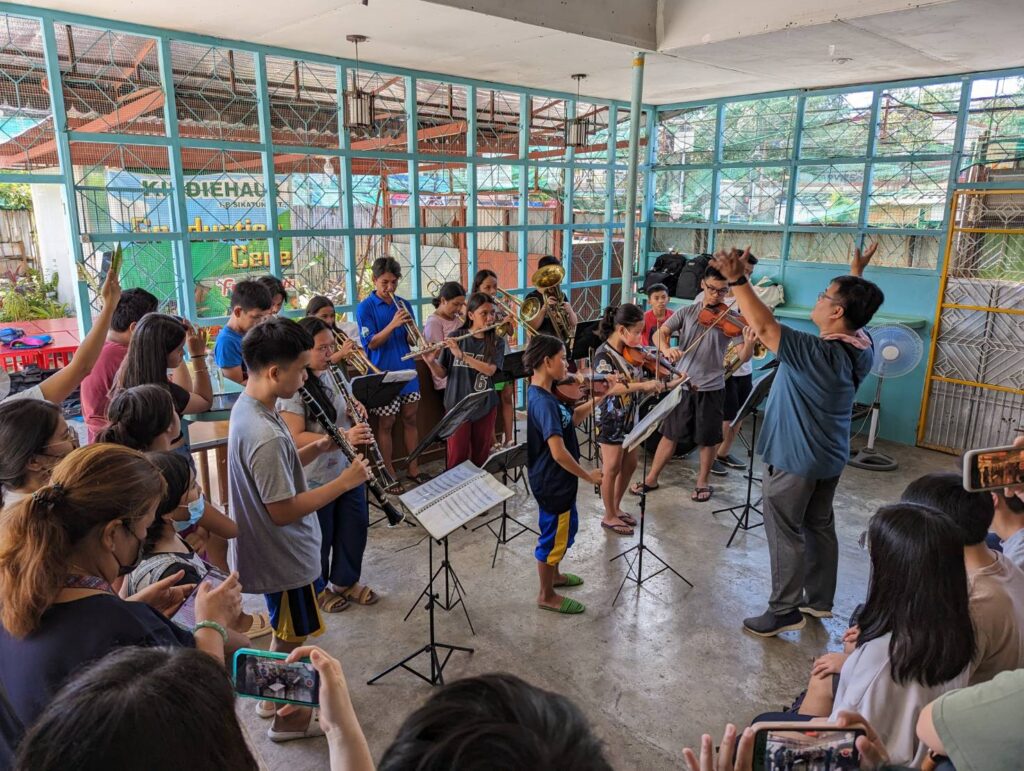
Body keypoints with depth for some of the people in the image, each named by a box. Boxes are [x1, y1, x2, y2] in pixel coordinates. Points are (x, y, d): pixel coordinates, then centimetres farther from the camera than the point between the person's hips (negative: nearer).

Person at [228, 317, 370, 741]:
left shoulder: (248, 405, -2)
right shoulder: (265, 436, -33)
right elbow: (283, 511, -27)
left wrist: (319, 447, -4)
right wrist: (344, 481, -23)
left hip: (274, 549, 9)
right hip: (284, 555, -9)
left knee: (284, 628, 28)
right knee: (291, 636, 13)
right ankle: (286, 715, 34)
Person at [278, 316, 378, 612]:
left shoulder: (335, 373, 3)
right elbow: (296, 438, -26)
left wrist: (356, 411, -7)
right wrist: (343, 438, -36)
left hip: (349, 468, 7)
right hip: (315, 477, -7)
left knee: (355, 527, 18)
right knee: (319, 536, 12)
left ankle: (346, 581, 40)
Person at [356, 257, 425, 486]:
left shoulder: (403, 304, 8)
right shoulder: (365, 308, -6)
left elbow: (412, 341, 8)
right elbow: (372, 343, -13)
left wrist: (411, 328, -14)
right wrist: (392, 325, -25)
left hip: (407, 370, 5)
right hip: (383, 373, -5)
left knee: (410, 419, 11)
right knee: (385, 423, 3)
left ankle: (413, 469, 23)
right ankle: (389, 474, 16)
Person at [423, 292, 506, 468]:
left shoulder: (497, 342, -2)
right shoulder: (455, 337, -2)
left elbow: (490, 370, -19)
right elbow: (441, 374, 0)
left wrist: (461, 355, -28)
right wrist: (431, 362, -21)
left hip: (485, 407, 1)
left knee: (481, 457, 10)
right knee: (457, 458, -1)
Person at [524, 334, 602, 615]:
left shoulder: (543, 395, 2)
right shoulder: (543, 402, -29)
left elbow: (571, 419, 13)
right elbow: (559, 453, -32)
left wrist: (597, 400, 3)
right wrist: (588, 475, -20)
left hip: (557, 479, 10)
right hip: (552, 482, -10)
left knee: (565, 528, 27)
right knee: (554, 535, 8)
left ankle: (553, 574, 47)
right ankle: (547, 596, 27)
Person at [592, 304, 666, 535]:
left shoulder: (632, 351, 2)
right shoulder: (604, 354, -20)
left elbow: (640, 385, 4)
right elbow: (610, 387, -34)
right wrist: (643, 385, -40)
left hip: (630, 417, 8)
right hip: (611, 419, -7)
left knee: (629, 465, 16)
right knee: (612, 469, 4)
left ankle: (616, 507, 34)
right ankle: (609, 516, 20)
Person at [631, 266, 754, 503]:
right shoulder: (686, 313, 0)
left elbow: (743, 356, -14)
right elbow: (659, 334, -8)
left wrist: (750, 341, -36)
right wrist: (667, 349, -30)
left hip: (711, 388, -1)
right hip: (682, 385, 1)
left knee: (708, 438, 10)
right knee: (670, 433, 12)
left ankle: (702, 482, 30)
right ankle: (651, 479, 25)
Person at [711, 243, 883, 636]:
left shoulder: (818, 353, -29)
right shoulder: (860, 346, -3)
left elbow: (765, 327, -35)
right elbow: (856, 313, 19)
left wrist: (738, 280, -36)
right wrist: (857, 273, 30)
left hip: (794, 458, -9)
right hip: (828, 456, 9)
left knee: (785, 533, 4)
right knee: (819, 526, 20)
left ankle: (784, 611, 15)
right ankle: (819, 600, 34)